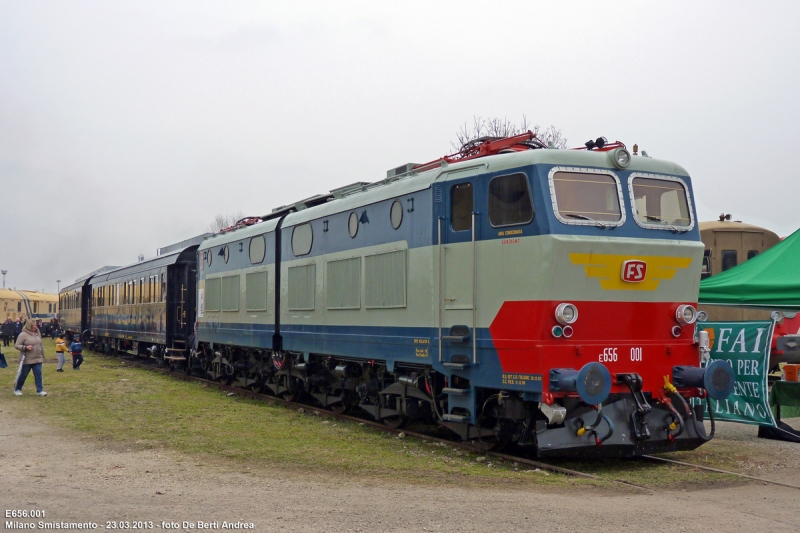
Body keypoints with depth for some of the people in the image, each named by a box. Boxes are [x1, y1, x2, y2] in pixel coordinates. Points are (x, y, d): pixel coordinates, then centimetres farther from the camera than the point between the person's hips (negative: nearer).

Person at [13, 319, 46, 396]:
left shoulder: (37, 334, 9)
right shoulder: (23, 335, -10)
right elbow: (16, 345, -10)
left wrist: (43, 355, 20)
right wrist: (25, 347, -25)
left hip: (38, 359, 5)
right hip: (27, 360, -5)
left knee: (38, 374, -3)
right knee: (23, 375, 7)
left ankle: (40, 390, -3)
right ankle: (17, 389, 26)